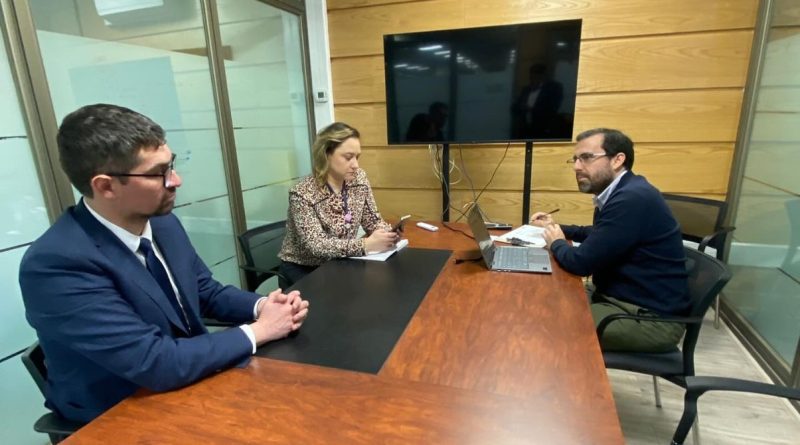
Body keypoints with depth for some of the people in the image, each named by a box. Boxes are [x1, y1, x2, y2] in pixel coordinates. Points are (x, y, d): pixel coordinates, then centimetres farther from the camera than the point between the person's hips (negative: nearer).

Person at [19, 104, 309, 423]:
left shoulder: (162, 221, -6)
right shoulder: (56, 264, -27)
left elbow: (206, 293, 6)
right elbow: (156, 364, -30)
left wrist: (260, 306, -12)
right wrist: (257, 331, -21)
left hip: (189, 386, 6)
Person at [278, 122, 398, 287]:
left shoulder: (359, 179, -5)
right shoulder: (302, 194, -22)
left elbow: (373, 221, 3)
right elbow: (317, 245, -29)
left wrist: (388, 232, -20)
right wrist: (366, 245, -38)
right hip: (301, 270, -5)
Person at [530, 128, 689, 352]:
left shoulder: (632, 198, -26)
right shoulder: (620, 192, 7)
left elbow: (581, 262, -25)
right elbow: (598, 235, 26)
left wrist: (556, 243, -4)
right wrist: (556, 227, 13)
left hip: (652, 318, -9)